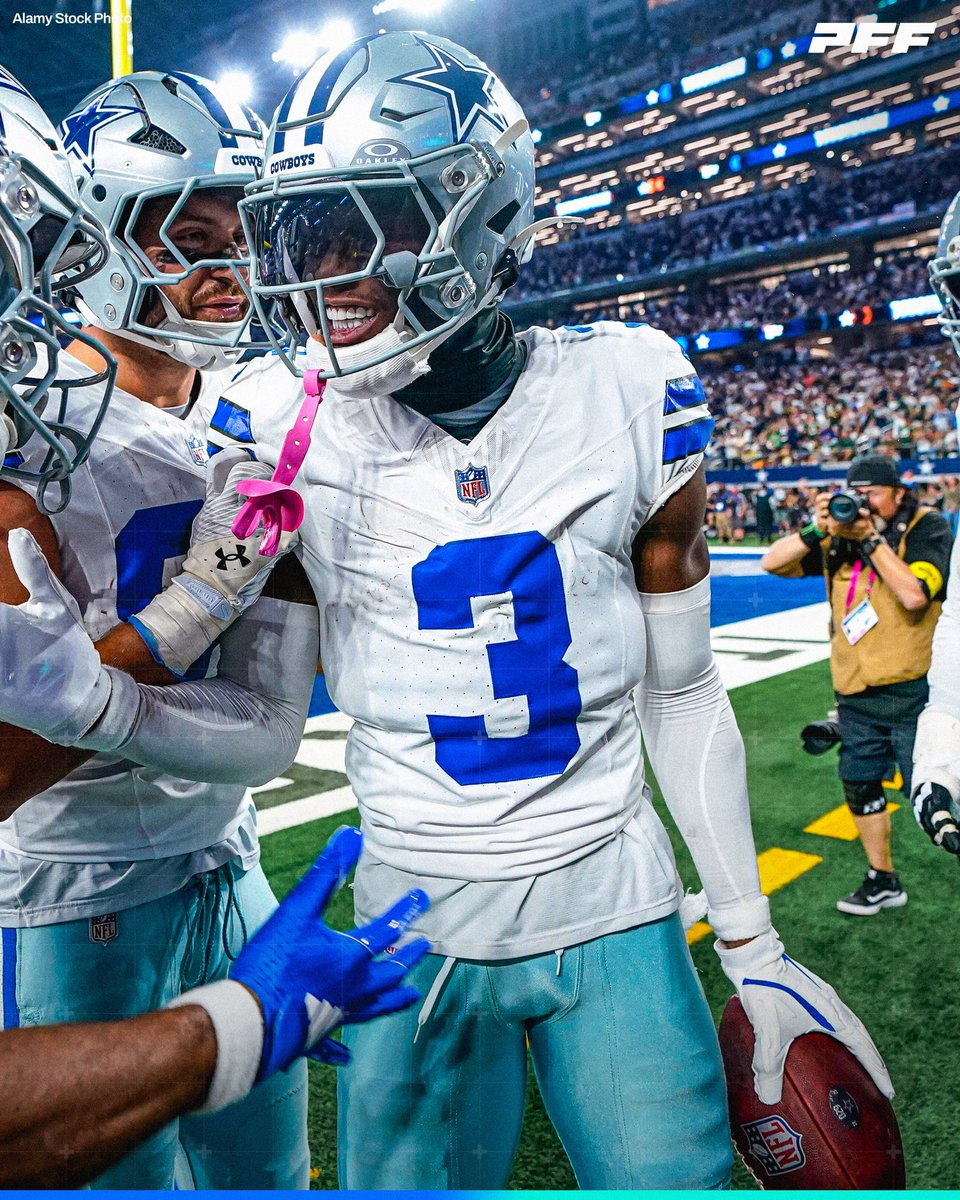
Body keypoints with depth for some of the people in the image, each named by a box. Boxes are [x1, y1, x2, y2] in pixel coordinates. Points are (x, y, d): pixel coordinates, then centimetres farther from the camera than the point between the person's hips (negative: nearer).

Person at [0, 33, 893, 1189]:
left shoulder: (628, 394, -8)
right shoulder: (288, 424, -8)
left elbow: (681, 697, 0)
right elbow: (260, 728, -3)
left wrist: (751, 943, 7)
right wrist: (95, 699, -23)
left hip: (617, 920, 0)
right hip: (415, 932, 1)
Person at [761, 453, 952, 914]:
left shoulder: (927, 528, -8)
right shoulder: (839, 538, 5)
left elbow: (914, 595, -24)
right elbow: (772, 563, 1)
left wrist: (871, 538, -23)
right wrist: (816, 530, -13)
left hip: (911, 692, -5)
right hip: (855, 694, 6)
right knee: (860, 787, 16)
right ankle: (882, 881, 34)